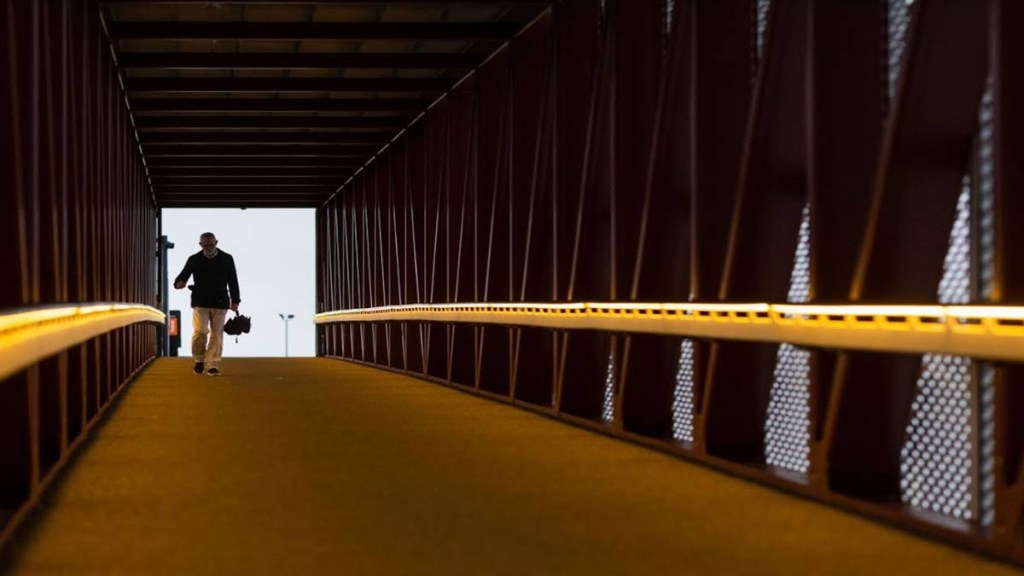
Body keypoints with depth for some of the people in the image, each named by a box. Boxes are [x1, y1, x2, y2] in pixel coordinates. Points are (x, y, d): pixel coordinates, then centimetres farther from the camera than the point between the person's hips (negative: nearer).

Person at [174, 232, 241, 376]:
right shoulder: (194, 260, 4)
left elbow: (233, 281, 10)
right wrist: (179, 283, -17)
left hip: (220, 303, 1)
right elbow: (183, 275, 7)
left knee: (216, 334, -2)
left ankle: (212, 366, 2)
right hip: (200, 303, -1)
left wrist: (235, 301, 5)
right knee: (200, 332, -14)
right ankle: (199, 360, 8)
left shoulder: (227, 259, 7)